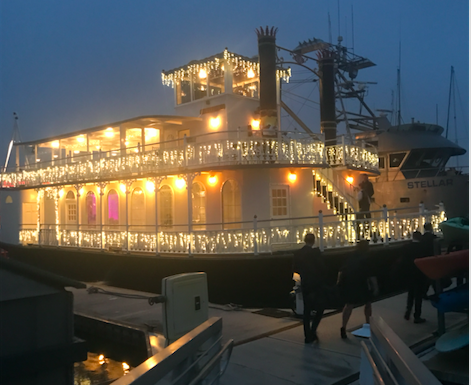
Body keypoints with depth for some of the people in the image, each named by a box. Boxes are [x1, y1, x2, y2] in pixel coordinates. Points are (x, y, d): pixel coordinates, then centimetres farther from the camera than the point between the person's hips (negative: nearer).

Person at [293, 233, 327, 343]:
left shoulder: (298, 253, 1)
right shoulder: (316, 252, -13)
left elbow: (295, 269, 7)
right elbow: (322, 268, -16)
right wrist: (323, 279, 3)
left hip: (305, 285, 5)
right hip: (316, 284, -4)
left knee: (306, 310, 12)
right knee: (320, 308, 10)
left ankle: (308, 336, 13)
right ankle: (312, 330, -5)